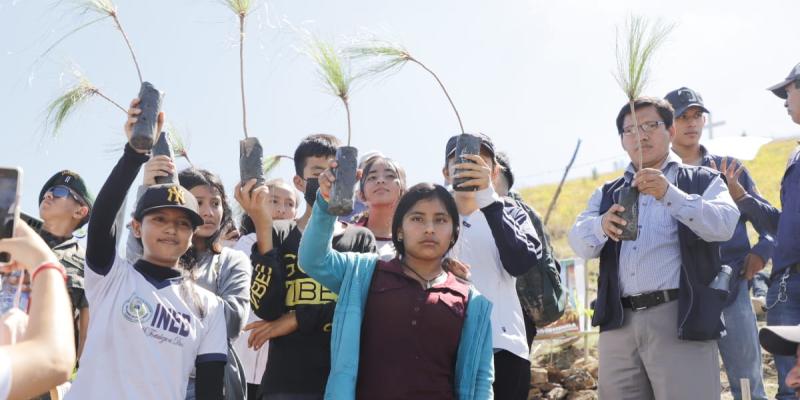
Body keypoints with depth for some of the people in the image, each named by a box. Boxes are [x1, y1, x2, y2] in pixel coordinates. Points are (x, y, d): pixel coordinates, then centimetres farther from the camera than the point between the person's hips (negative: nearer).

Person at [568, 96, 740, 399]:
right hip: (618, 325, 4)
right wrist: (602, 225, -18)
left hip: (681, 320, -3)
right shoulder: (607, 193, 20)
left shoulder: (702, 181, 10)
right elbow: (579, 243, 5)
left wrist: (669, 194, -22)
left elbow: (724, 225, -9)